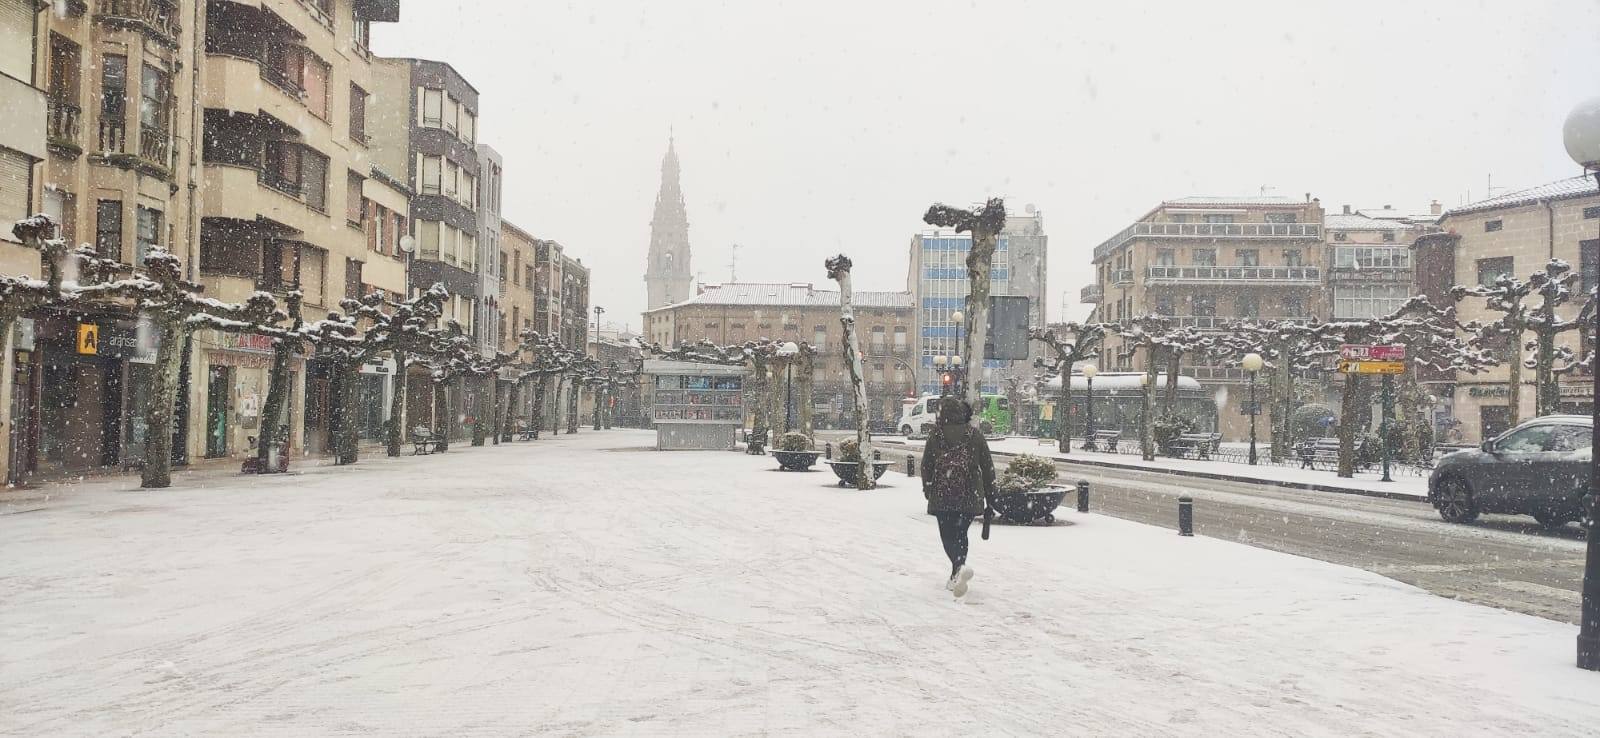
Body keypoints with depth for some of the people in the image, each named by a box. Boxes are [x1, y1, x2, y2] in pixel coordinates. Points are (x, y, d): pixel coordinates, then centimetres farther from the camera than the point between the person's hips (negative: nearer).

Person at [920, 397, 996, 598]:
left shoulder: (936, 435, -2)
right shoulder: (975, 435, 3)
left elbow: (926, 465, 2)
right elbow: (987, 466, 4)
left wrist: (927, 490, 14)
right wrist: (990, 493, 11)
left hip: (942, 494, -2)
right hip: (969, 496, 2)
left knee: (948, 535, 3)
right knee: (960, 534, 16)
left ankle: (960, 568, -23)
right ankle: (956, 577, 17)